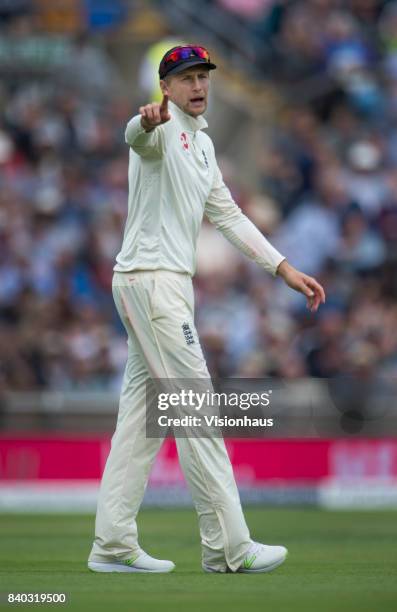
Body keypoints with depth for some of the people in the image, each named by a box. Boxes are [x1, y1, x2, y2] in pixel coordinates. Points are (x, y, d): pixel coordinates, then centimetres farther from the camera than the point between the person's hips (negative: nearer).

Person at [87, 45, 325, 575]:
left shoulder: (202, 143, 19)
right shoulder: (162, 128, -10)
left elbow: (227, 214, 22)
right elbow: (138, 135, -36)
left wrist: (285, 269, 15)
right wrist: (148, 121, -62)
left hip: (171, 284, 10)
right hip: (150, 278, -10)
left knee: (143, 410, 9)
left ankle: (113, 545, 11)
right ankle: (228, 546, -9)